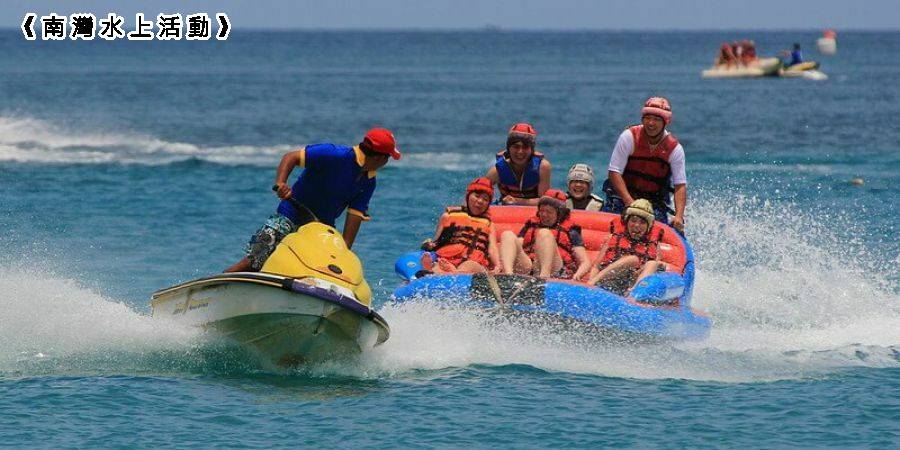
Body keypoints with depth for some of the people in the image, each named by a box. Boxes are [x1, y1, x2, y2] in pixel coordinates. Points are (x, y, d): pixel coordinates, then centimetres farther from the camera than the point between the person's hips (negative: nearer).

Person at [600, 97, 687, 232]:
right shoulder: (629, 137, -12)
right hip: (622, 196, -2)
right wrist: (629, 202, -25)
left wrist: (679, 216, -24)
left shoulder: (675, 149, -6)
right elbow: (614, 172, -13)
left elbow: (680, 185, -8)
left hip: (655, 203, 2)